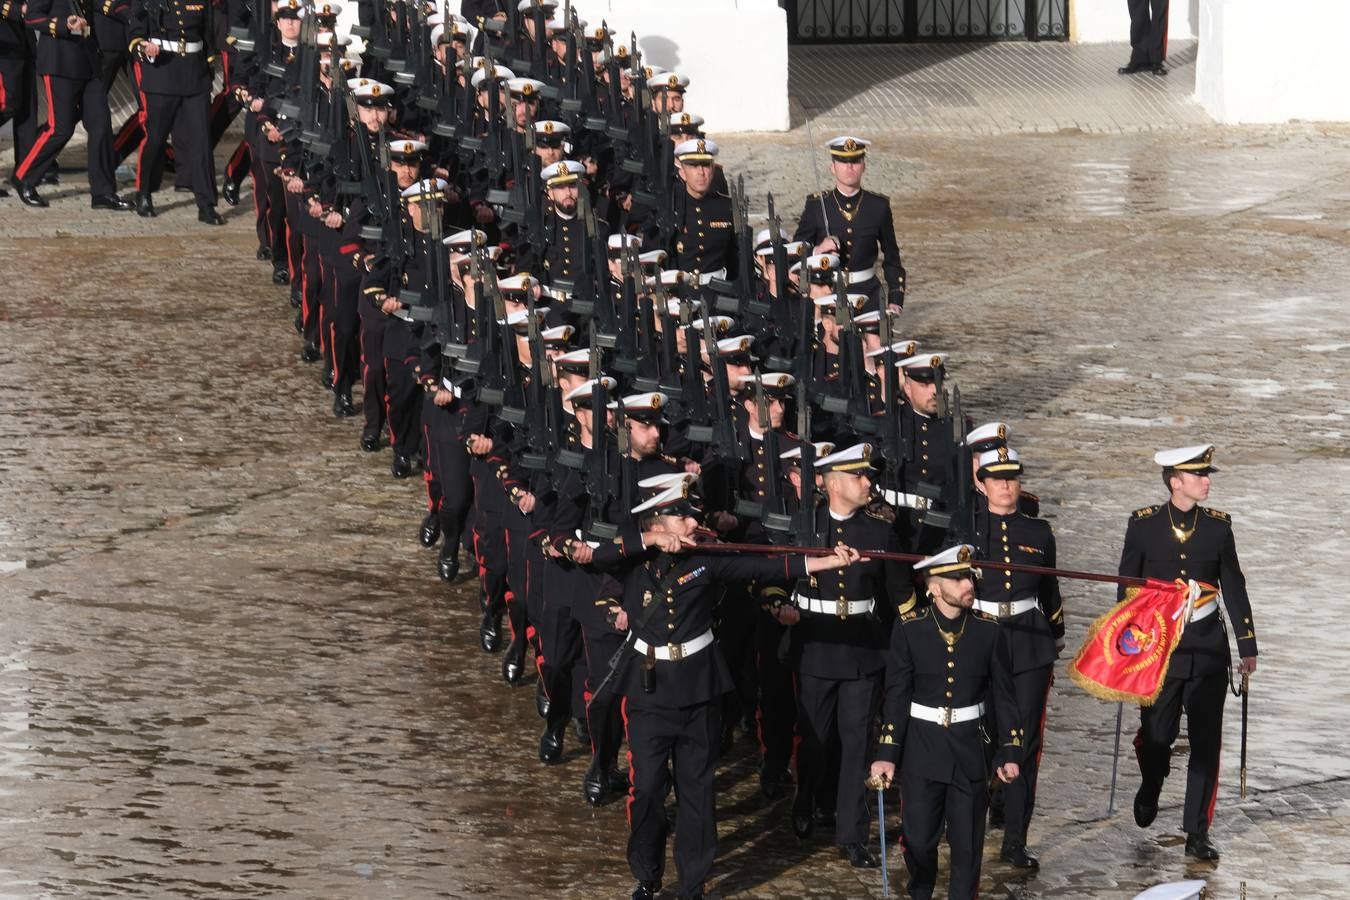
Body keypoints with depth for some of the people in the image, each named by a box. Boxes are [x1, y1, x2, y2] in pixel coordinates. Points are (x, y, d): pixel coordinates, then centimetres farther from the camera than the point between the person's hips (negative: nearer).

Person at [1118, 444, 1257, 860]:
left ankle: (1197, 833, 5)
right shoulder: (1143, 524, -2)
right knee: (1156, 737, 6)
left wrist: (1247, 647, 7)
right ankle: (1149, 792, 39)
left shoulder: (1218, 526, 2)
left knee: (1206, 743, -1)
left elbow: (1234, 588, 7)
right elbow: (1128, 588, 4)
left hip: (1208, 653, 1)